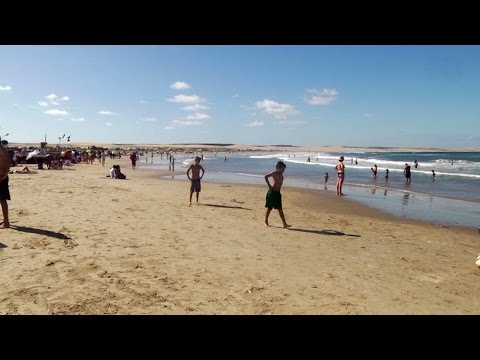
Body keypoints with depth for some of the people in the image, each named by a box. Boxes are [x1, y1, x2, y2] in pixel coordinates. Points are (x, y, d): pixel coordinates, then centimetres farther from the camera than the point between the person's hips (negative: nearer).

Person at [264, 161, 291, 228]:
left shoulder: (281, 174, 13)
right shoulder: (275, 172, -10)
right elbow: (266, 176, -19)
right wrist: (269, 185, -17)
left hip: (277, 193, 8)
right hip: (272, 192, -8)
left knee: (280, 209, 6)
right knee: (269, 208, 3)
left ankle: (284, 224, 5)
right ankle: (266, 221, 18)